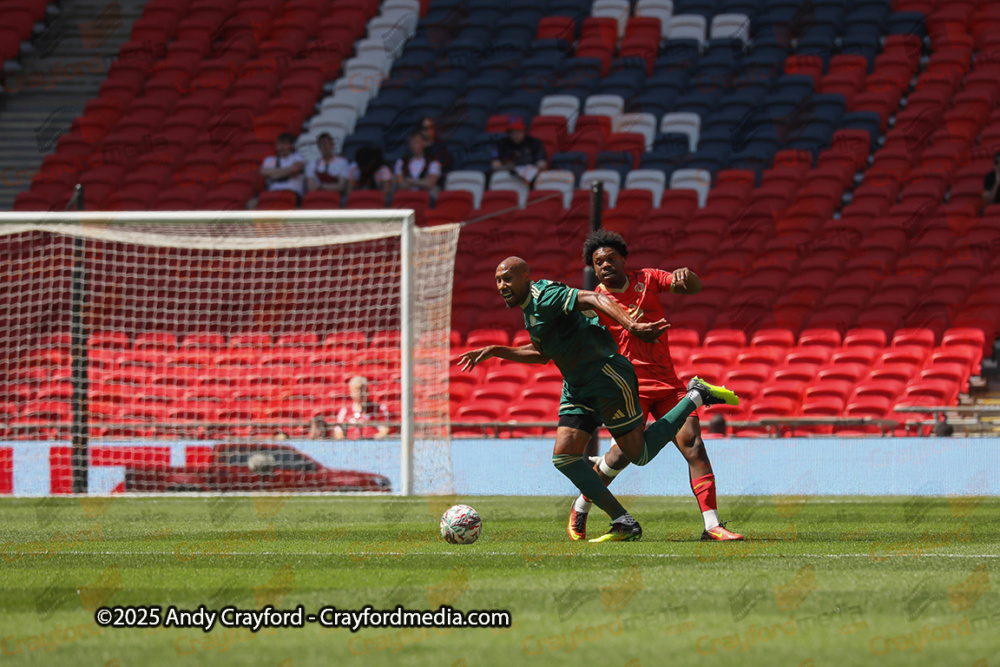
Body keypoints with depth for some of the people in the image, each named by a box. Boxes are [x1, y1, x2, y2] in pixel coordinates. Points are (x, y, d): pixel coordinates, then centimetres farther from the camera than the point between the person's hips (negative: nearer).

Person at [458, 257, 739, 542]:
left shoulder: (546, 296, -18)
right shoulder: (530, 307, 13)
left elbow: (596, 299, -30)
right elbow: (541, 354, 26)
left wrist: (631, 326, -45)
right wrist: (494, 352, 21)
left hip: (608, 377, -9)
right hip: (577, 387, 9)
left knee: (640, 454, 0)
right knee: (564, 456, -3)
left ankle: (696, 396, 17)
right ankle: (624, 524, 0)